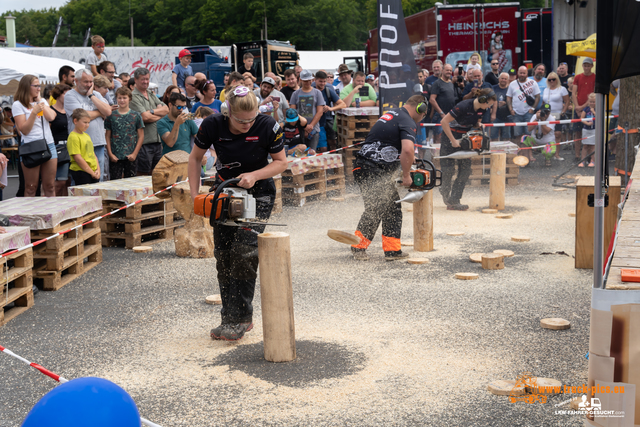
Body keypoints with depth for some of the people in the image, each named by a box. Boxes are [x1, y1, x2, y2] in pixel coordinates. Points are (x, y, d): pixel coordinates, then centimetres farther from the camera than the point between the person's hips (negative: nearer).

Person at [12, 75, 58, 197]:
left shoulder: (42, 101, 17)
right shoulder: (18, 105, 0)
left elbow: (51, 117, -2)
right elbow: (24, 130, -8)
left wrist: (39, 100, 4)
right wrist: (34, 112, -15)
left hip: (49, 145, 5)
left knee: (50, 186, 4)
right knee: (31, 188, -3)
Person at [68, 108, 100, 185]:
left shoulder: (86, 135, 16)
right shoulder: (73, 137, -11)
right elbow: (77, 158, -16)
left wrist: (98, 170, 5)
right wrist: (92, 173, -13)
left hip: (94, 173, 8)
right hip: (81, 172, -8)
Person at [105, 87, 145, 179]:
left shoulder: (136, 115, 3)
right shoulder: (111, 116, 4)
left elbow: (141, 136, 4)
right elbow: (107, 136, 6)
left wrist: (135, 154, -4)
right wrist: (110, 154, -4)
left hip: (131, 157, 0)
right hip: (115, 157, 0)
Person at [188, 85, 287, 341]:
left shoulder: (267, 126, -20)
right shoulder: (213, 126, -16)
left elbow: (281, 162, -8)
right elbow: (195, 158, -1)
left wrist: (254, 175, -23)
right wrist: (195, 195, -9)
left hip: (258, 194, -3)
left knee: (244, 251, -17)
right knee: (224, 255, 0)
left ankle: (241, 318, -10)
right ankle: (230, 319, 9)